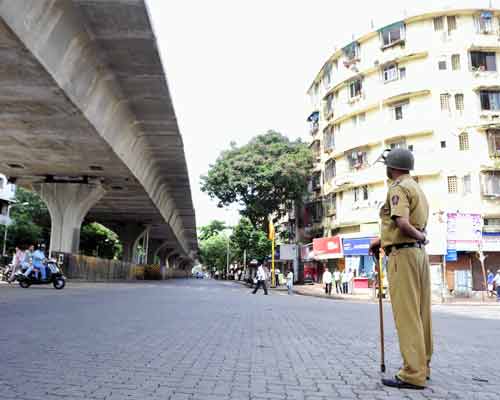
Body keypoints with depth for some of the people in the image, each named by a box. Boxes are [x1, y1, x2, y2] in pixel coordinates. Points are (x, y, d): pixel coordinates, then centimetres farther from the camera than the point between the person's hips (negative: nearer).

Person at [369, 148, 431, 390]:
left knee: (406, 313, -7)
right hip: (419, 253, 10)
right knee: (421, 312, 13)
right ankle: (422, 365, 24)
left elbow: (402, 224, -25)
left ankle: (413, 374, -3)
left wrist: (421, 236, -8)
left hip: (403, 254, -10)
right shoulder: (416, 188, 19)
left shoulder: (398, 188, -10)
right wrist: (381, 240, 20)